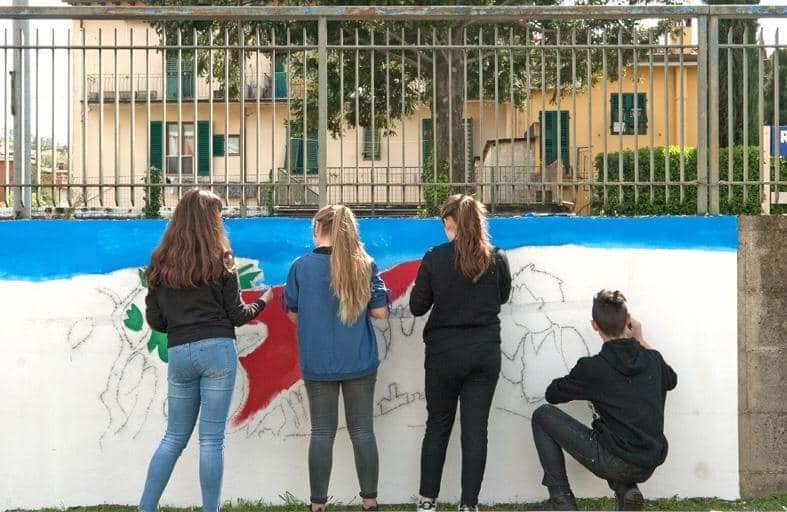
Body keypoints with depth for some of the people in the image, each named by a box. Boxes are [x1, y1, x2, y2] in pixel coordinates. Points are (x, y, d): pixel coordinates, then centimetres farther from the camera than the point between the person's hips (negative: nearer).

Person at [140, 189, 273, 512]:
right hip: (217, 349, -4)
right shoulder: (218, 261, -3)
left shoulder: (161, 263, 6)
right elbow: (237, 315, 2)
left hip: (179, 353, 4)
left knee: (174, 437, 13)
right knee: (212, 439, 0)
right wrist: (261, 302, 20)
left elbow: (154, 319, 7)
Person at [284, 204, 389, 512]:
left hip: (318, 362, -1)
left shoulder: (302, 266, -5)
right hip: (360, 360, 1)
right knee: (362, 431, 9)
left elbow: (294, 315, 4)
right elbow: (380, 311, -2)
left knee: (322, 433, 6)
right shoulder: (365, 265, -3)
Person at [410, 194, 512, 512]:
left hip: (445, 352, -1)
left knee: (438, 425, 13)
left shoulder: (435, 259, -11)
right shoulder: (497, 260, -3)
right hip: (485, 353, 1)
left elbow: (417, 307, -4)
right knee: (475, 429, 5)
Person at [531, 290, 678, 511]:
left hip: (615, 463, -6)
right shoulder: (653, 359, 2)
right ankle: (627, 489, 12)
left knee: (542, 415, 6)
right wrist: (640, 340, 28)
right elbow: (671, 380, 27)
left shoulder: (592, 368, -11)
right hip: (648, 466, 6)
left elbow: (552, 394, 4)